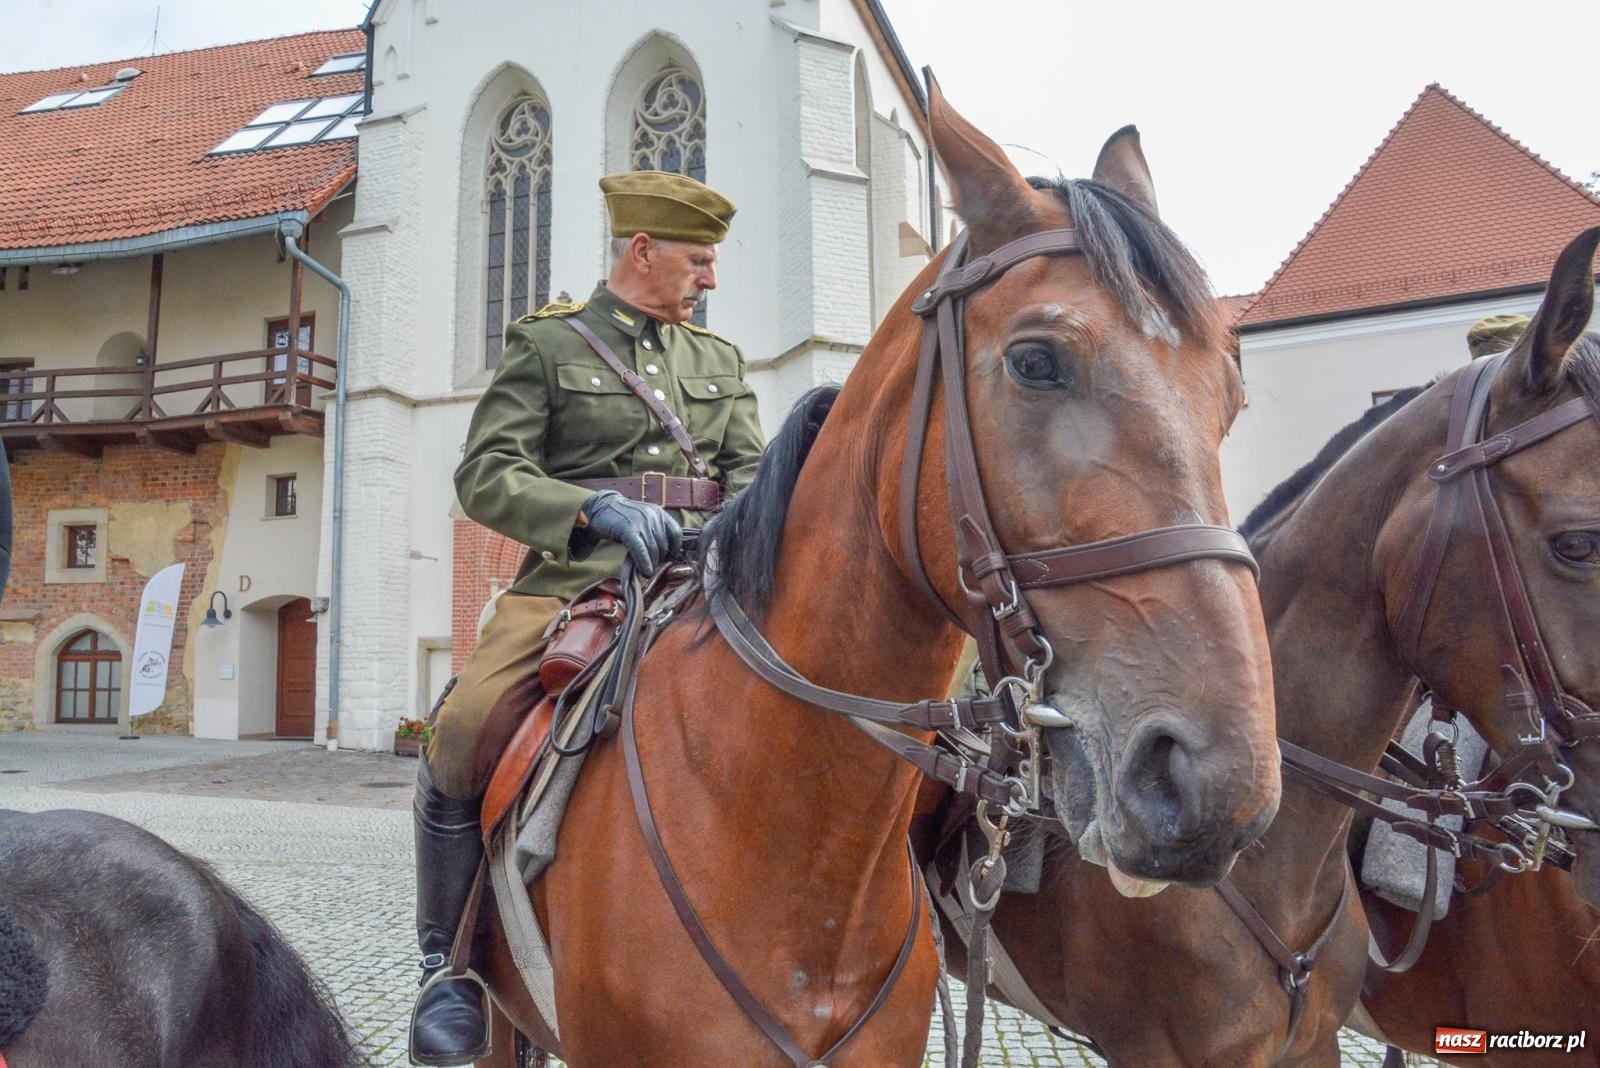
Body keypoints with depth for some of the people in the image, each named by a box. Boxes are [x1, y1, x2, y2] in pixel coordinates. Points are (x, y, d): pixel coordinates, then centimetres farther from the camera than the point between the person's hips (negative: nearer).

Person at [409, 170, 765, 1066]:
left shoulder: (721, 360, 20)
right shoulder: (547, 342, 7)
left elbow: (751, 471, 12)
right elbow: (487, 474, -3)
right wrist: (598, 508, -21)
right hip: (574, 582, -3)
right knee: (463, 738, -23)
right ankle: (450, 963, -2)